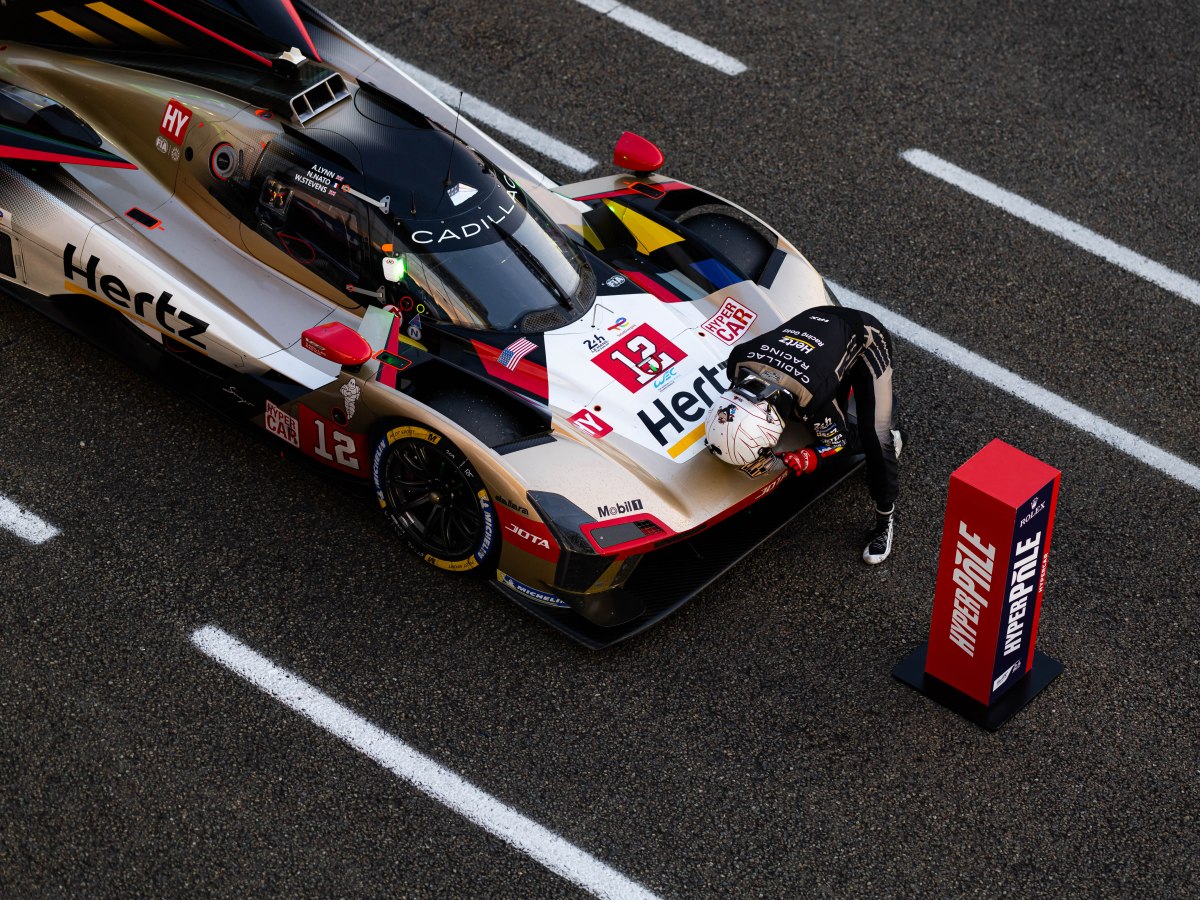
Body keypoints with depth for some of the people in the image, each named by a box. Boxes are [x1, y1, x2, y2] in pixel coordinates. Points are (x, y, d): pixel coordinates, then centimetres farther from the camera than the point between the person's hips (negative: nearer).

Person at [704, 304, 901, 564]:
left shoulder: (812, 398, -43)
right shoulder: (738, 360, -30)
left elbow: (837, 441, -20)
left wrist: (789, 461, -33)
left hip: (866, 339, -6)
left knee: (875, 438, -18)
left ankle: (885, 517, 2)